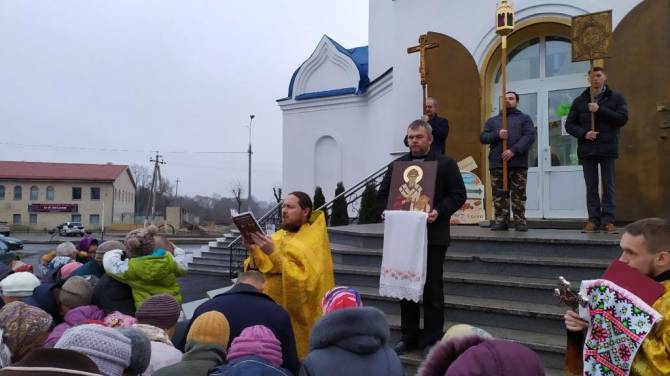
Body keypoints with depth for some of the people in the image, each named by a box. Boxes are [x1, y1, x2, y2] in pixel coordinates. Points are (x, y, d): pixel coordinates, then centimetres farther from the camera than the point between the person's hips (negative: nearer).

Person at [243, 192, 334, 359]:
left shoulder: (313, 241, -10)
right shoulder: (279, 236, 10)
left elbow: (304, 277, -24)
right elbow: (264, 269, 8)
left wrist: (274, 254, -28)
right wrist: (254, 252, -10)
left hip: (297, 313, -6)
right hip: (271, 309, 6)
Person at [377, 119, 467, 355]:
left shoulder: (445, 164, 2)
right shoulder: (396, 165, 13)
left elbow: (458, 195, -2)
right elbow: (382, 195, 13)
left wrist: (440, 211, -17)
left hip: (433, 235, -4)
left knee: (432, 288, 3)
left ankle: (432, 340, 14)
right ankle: (409, 336, 23)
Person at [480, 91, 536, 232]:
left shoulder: (524, 118, 14)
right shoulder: (492, 120, 23)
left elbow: (529, 136, -2)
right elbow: (483, 137, 10)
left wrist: (513, 150, -15)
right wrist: (497, 134, -10)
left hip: (518, 163, -2)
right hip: (496, 163, 2)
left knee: (518, 194, -3)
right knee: (499, 194, 0)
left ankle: (520, 221, 3)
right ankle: (501, 220, 5)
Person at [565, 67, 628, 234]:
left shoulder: (616, 98, 7)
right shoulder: (579, 101, 10)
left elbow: (622, 118, -6)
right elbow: (570, 125, 7)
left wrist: (600, 110, -13)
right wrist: (583, 133, -11)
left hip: (608, 148, -1)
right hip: (587, 149, 2)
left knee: (608, 185, 0)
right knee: (591, 186, 3)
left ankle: (608, 220, 3)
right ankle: (593, 220, 6)